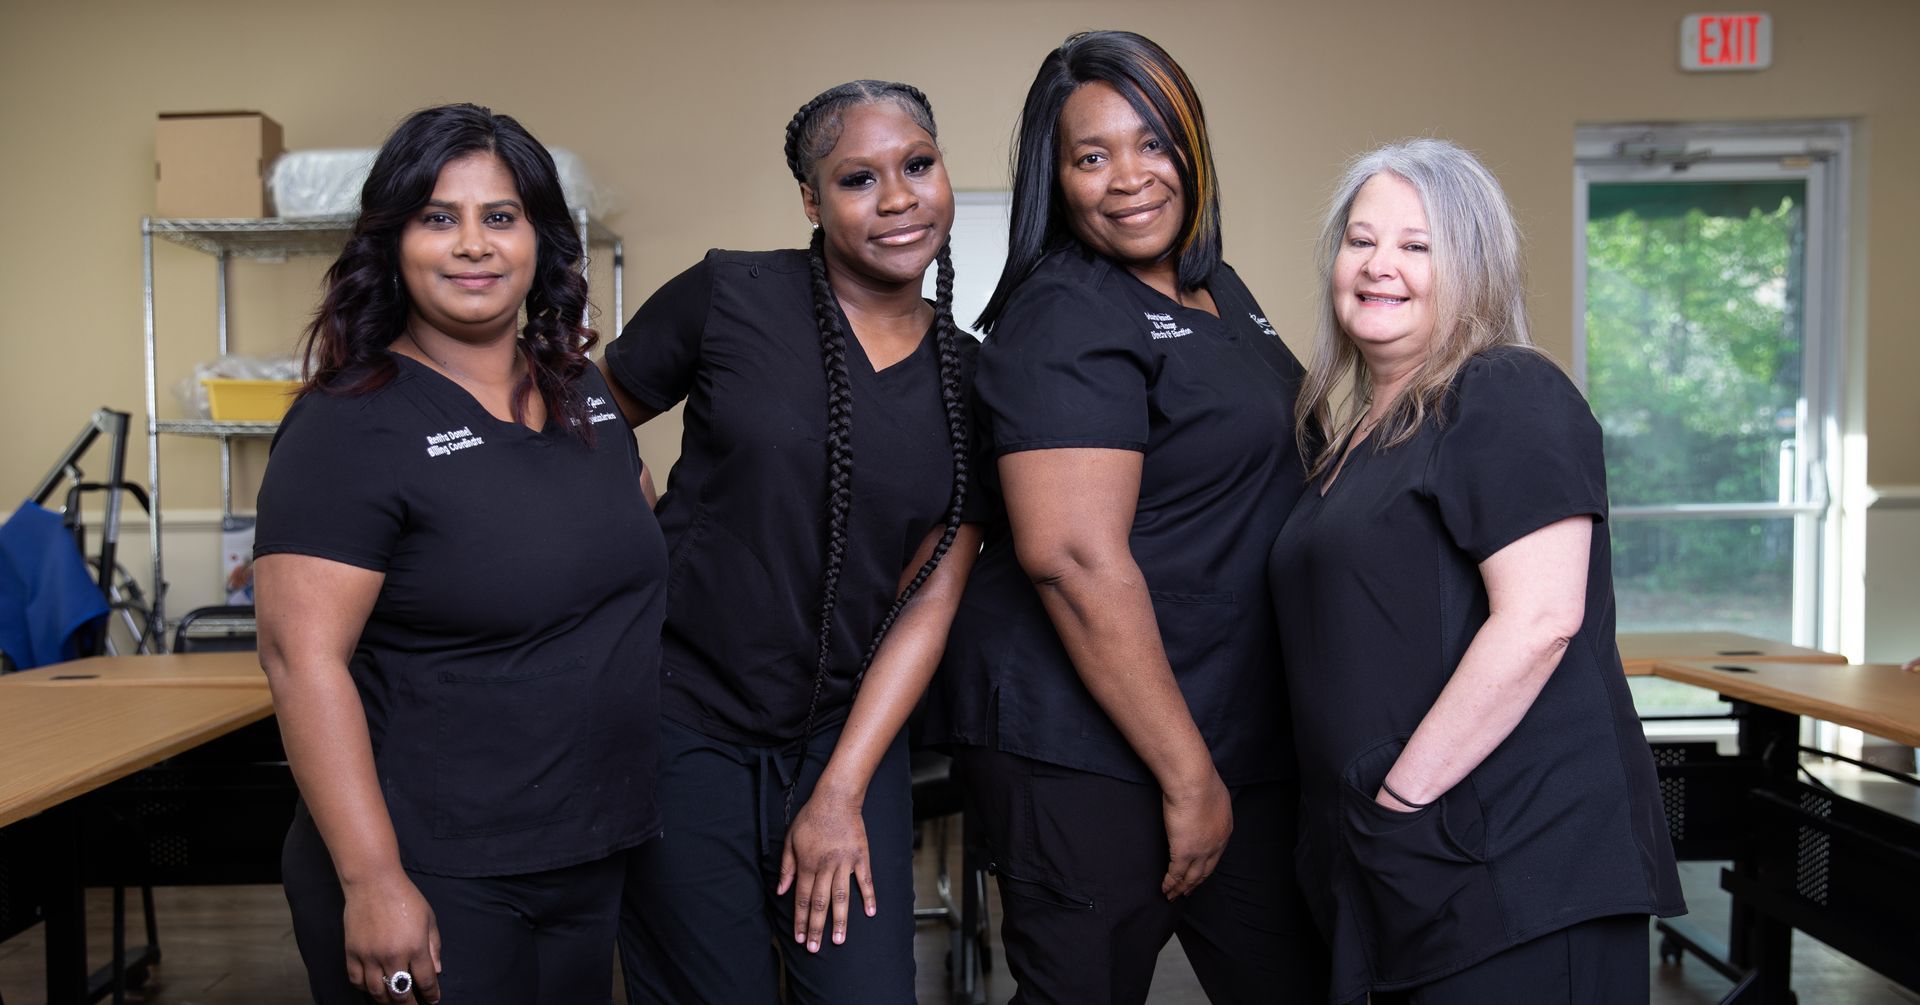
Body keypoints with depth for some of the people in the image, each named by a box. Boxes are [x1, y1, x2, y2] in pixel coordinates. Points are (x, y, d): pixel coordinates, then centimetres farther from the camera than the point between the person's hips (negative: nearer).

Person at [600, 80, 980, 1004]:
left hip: (849, 732, 3)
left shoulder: (969, 379, 1)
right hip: (687, 720, -2)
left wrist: (843, 792, -5)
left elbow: (930, 600, 0)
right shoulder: (730, 296, -7)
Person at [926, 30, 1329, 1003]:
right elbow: (1072, 557, -23)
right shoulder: (1065, 322, -15)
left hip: (1240, 734, 9)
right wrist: (1187, 777, -19)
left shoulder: (1219, 289, 13)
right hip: (1086, 752, -8)